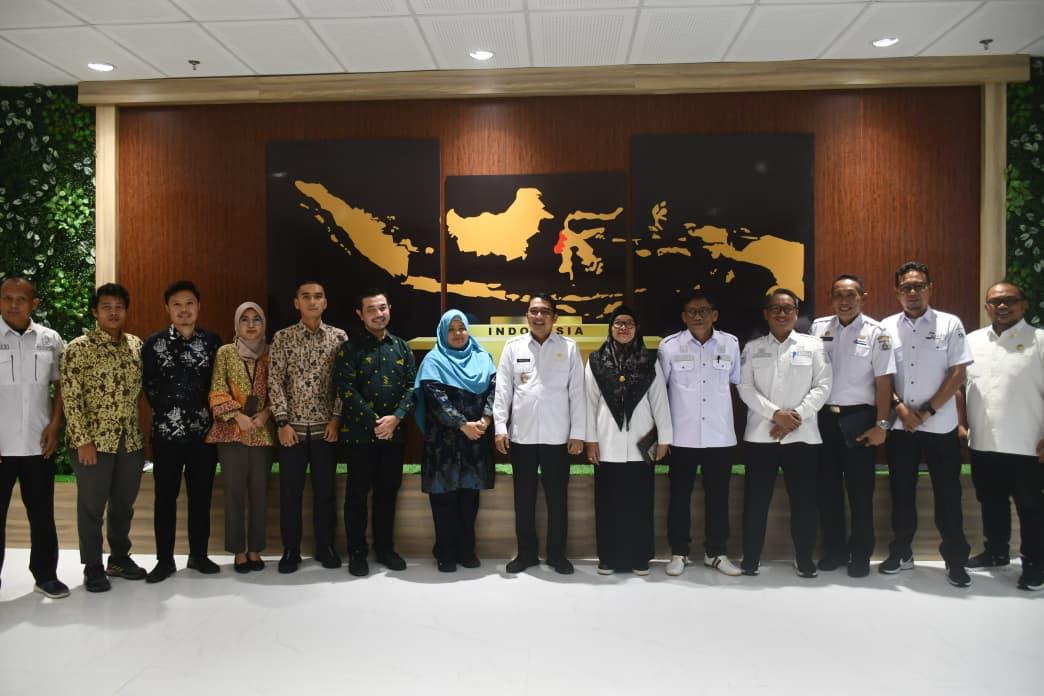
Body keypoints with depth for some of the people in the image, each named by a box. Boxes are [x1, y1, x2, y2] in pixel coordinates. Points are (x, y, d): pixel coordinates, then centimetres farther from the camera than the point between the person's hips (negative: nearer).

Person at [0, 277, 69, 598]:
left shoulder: (50, 339, 3)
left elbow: (60, 385, 11)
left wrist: (54, 425, 0)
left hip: (39, 443, 2)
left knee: (42, 513, 12)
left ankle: (46, 575, 25)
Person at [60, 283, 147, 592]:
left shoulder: (137, 345, 7)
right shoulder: (78, 349, -7)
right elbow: (71, 398, -11)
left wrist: (146, 431, 10)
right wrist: (83, 441, -15)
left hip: (131, 439, 5)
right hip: (94, 440, -4)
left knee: (124, 503, 14)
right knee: (92, 506, 7)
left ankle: (120, 558, 31)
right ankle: (93, 567, 20)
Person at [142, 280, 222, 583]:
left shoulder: (212, 341, 4)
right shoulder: (154, 343, 1)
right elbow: (149, 387, 3)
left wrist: (211, 414, 1)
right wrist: (166, 412, 2)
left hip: (204, 430, 1)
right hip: (167, 431, -1)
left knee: (201, 494, 8)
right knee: (166, 496, 6)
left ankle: (198, 554, 21)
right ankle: (165, 559, 17)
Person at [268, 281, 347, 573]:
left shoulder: (339, 337, 2)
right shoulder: (282, 338, 0)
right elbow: (275, 382, -2)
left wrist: (336, 418, -6)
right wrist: (282, 422, -8)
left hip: (325, 426, 0)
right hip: (293, 427, 0)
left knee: (325, 489, 8)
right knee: (290, 491, 6)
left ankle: (325, 546, 22)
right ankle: (291, 549, 19)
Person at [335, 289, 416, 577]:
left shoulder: (402, 347, 9)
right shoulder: (350, 348, -1)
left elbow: (411, 386, 3)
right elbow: (347, 389, -10)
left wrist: (396, 417, -13)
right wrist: (375, 421, -15)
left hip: (395, 432, 3)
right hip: (360, 432, -3)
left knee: (388, 490, 11)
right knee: (358, 492, 4)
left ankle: (385, 548, 24)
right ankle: (357, 552, 16)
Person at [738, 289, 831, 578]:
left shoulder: (813, 345, 7)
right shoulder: (752, 348, 8)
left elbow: (822, 386, -1)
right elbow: (745, 388, -1)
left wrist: (796, 416, -12)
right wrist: (776, 414, -13)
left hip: (802, 435, 0)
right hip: (760, 434, 0)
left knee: (804, 500, 4)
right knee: (756, 500, 4)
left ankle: (805, 559, 19)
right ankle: (750, 558, 16)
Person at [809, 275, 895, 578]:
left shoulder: (876, 333, -4)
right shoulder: (818, 328, 4)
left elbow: (883, 382, -5)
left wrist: (881, 425, -9)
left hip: (859, 418, -3)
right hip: (824, 417, 3)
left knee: (860, 489, 6)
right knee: (826, 487, 10)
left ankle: (860, 554, 21)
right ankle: (834, 550, 25)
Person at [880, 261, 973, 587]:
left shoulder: (950, 324, -1)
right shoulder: (886, 327, 4)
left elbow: (957, 374, -6)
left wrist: (927, 411, -10)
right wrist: (900, 408, -9)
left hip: (940, 426, -2)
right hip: (899, 426, 2)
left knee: (948, 494, 5)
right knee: (901, 492, 11)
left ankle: (955, 560, 19)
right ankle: (901, 552, 24)